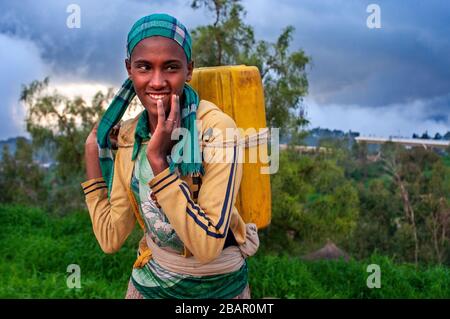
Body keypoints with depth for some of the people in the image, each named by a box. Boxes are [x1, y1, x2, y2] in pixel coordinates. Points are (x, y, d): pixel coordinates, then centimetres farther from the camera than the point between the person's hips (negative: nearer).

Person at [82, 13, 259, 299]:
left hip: (218, 284, -4)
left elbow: (208, 246, -29)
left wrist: (157, 159, -32)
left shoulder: (217, 129, -23)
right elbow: (112, 239, -9)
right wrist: (92, 151, -9)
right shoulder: (126, 136, -6)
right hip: (151, 280, 4)